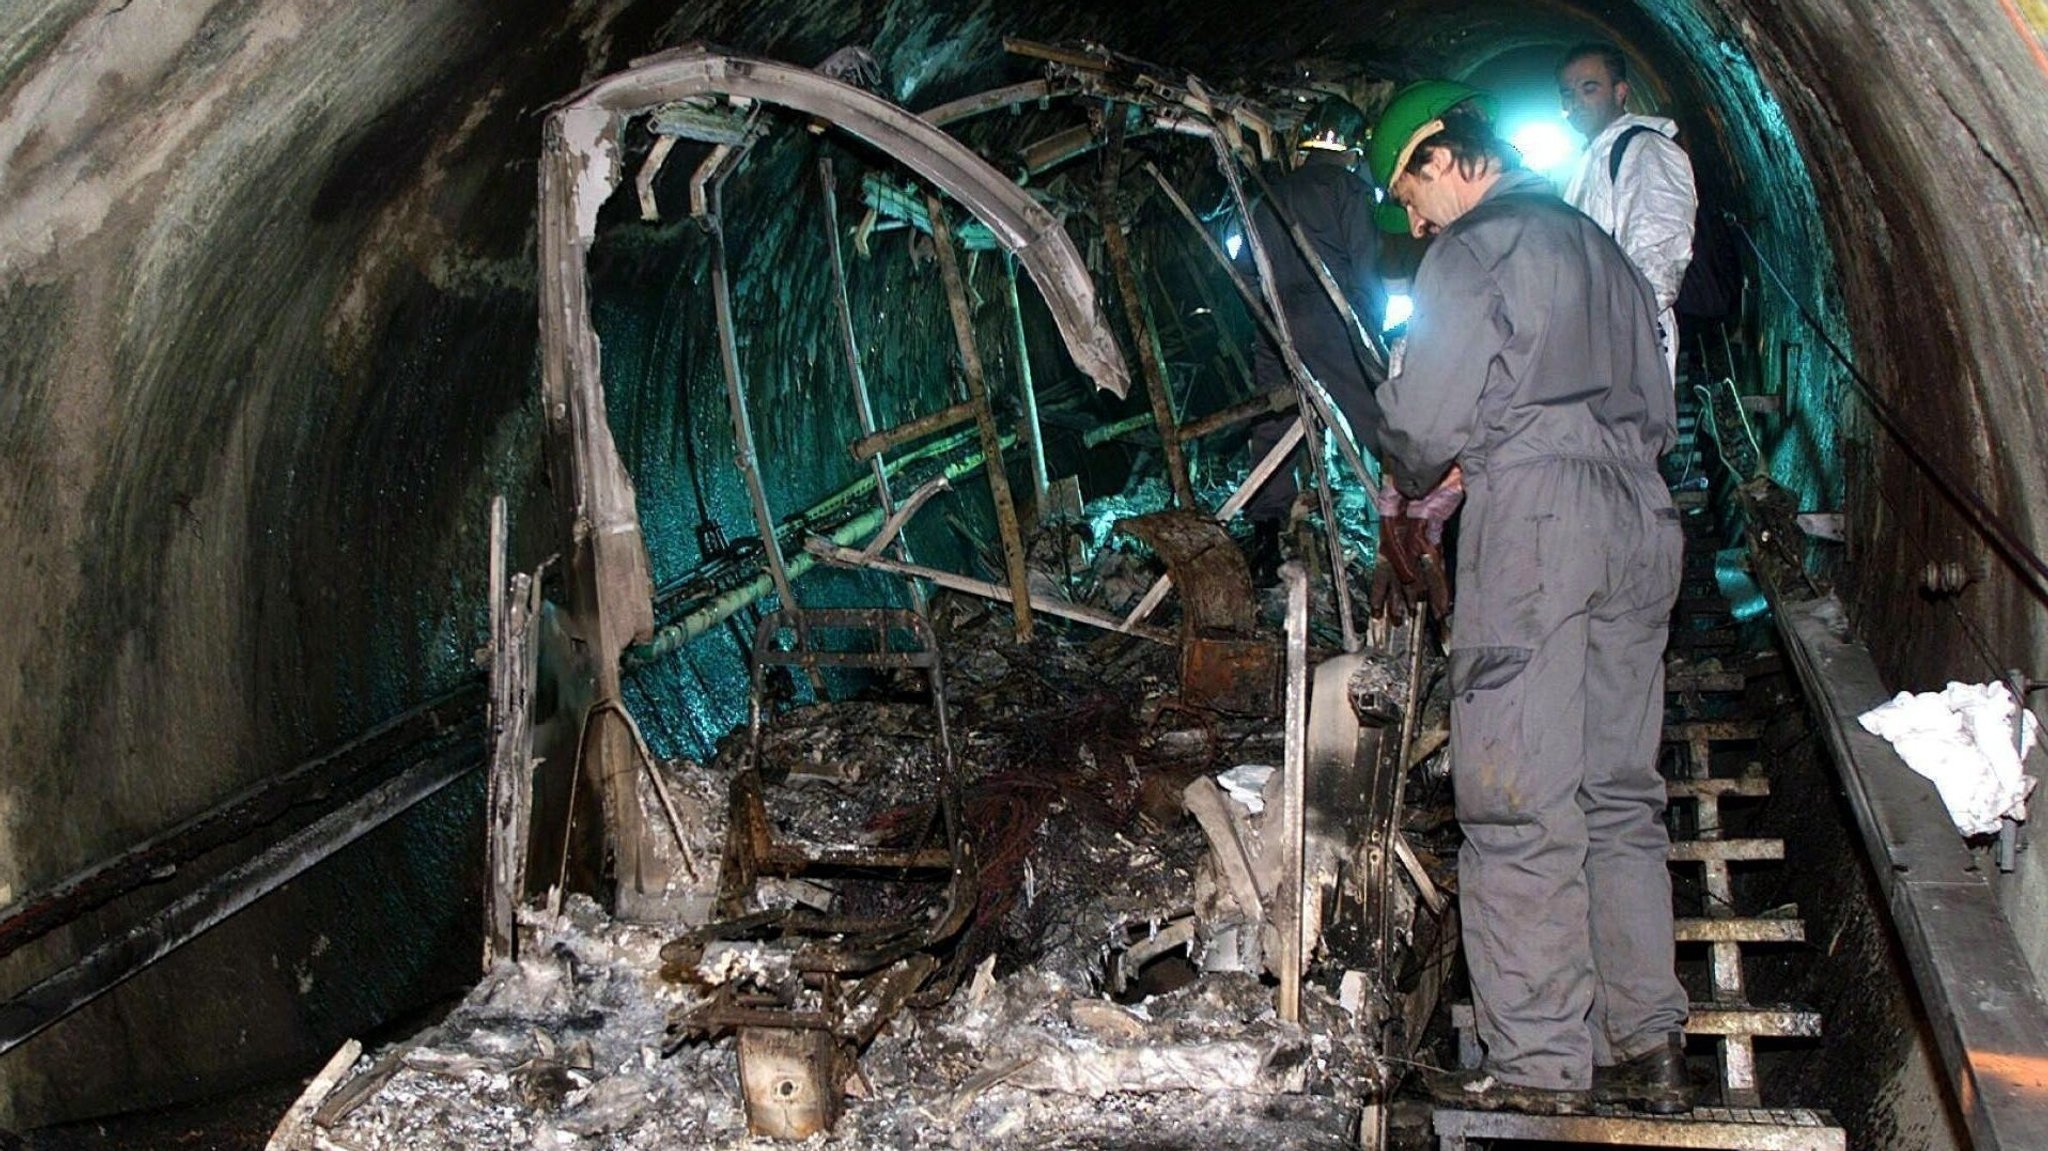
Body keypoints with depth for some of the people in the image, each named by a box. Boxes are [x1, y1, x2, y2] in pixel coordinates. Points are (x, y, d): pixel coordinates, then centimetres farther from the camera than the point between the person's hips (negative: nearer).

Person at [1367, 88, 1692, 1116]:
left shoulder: (1474, 250, -2)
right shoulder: (1604, 252, 23)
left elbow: (1424, 417, -11)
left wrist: (1416, 478, 11)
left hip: (1532, 525, -8)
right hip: (1639, 520, 8)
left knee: (1521, 799, -6)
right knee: (1618, 791, 10)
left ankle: (1538, 1061, -4)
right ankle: (1646, 1048, 14)